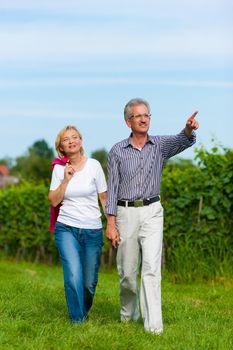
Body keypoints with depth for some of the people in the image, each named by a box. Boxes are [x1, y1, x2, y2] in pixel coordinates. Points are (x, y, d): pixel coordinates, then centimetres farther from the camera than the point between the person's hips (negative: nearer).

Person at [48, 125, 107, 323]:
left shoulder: (93, 165, -1)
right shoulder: (59, 169, 3)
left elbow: (104, 198, 4)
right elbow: (53, 201, 0)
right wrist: (66, 180, -11)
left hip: (92, 230, 0)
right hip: (67, 228, 0)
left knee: (90, 282, 6)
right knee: (74, 276, -18)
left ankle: (84, 311, 36)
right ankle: (77, 320, -5)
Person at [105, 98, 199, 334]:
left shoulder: (160, 145, 2)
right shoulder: (117, 151, 2)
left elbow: (184, 141, -20)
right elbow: (112, 189, 1)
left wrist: (189, 129, -45)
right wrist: (110, 224, -6)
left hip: (152, 212, 0)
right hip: (125, 213, 1)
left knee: (151, 267, -12)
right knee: (127, 271, 8)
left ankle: (153, 323, -14)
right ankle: (128, 314, 31)